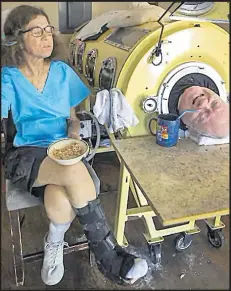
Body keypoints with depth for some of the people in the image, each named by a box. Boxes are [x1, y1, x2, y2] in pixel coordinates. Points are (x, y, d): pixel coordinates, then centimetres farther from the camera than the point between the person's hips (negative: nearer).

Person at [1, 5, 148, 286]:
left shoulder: (62, 71, 9)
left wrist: (74, 132, -5)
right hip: (26, 156, -2)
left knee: (61, 203, -33)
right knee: (75, 172, -35)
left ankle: (54, 244, 2)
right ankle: (109, 258, -19)